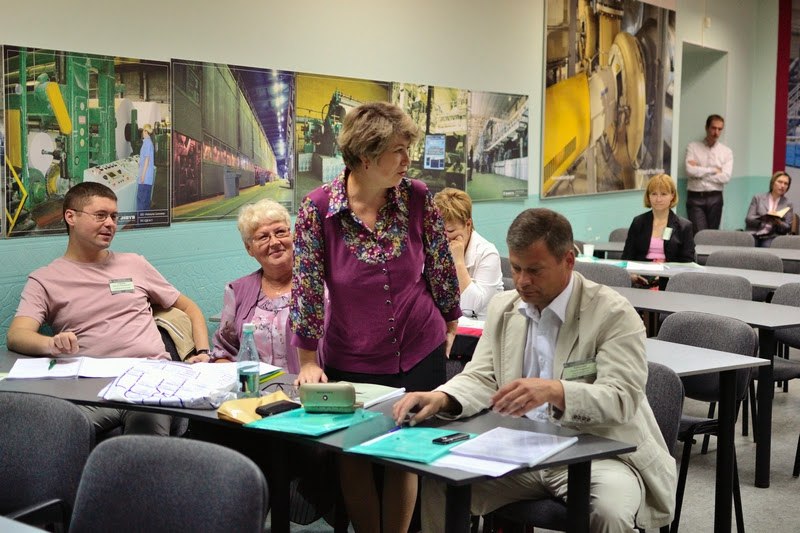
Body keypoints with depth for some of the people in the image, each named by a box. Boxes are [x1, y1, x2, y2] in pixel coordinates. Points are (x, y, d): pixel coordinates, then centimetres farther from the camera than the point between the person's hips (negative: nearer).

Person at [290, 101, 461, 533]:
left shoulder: (418, 198, -7)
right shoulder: (317, 209, -14)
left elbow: (440, 268, 5)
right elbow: (307, 286, -9)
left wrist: (450, 324, 12)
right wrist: (308, 360, -6)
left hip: (419, 354, 2)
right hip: (351, 361, -1)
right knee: (354, 459, 10)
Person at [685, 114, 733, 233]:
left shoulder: (727, 152, 7)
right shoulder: (693, 147, 4)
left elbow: (725, 177, -6)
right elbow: (690, 171, -10)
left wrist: (700, 172, -7)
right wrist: (714, 170, -5)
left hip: (715, 198, 2)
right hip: (695, 197, -2)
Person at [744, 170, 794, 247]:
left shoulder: (788, 204, 13)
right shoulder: (758, 198, 11)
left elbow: (787, 228, 9)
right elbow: (748, 219, 3)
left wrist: (778, 223, -12)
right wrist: (763, 218, -15)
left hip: (771, 238, 0)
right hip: (753, 235, 0)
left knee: (767, 246, -32)